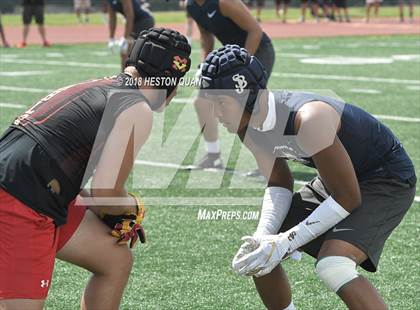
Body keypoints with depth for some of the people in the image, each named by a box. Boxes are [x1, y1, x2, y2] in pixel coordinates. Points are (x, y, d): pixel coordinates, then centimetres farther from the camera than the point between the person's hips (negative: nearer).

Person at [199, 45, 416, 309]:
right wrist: (263, 235, -16)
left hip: (388, 178, -9)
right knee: (255, 255, 6)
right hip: (336, 179, 9)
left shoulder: (308, 120, -35)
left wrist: (286, 242, -26)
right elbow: (279, 185, 2)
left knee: (332, 265, -31)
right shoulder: (248, 124, -10)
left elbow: (348, 199, -27)